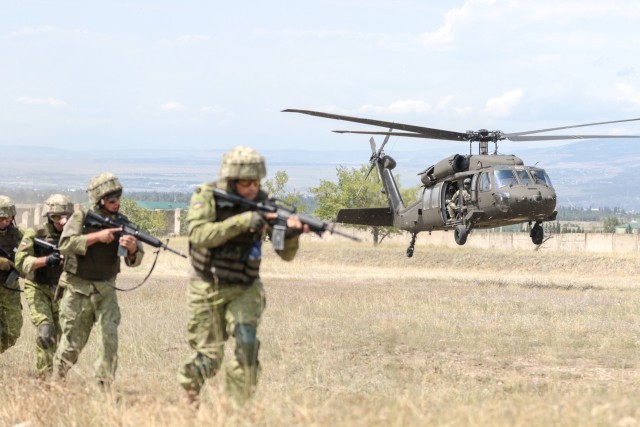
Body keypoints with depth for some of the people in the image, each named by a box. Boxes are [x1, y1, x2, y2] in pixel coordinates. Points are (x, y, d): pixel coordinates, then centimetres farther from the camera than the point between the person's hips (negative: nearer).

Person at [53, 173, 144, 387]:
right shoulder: (81, 217, -8)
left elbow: (134, 261, -1)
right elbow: (65, 245, -20)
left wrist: (132, 248, -25)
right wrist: (97, 236, -26)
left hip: (106, 290, 3)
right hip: (78, 289, -3)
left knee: (110, 337, -12)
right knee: (73, 343, 3)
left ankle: (105, 386, -7)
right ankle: (57, 379, 26)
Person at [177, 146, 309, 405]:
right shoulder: (206, 197, -13)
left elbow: (286, 254, -6)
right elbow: (199, 234, -31)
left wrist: (291, 233, -28)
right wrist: (241, 221, -38)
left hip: (245, 289, 2)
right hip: (208, 289, -1)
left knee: (247, 343, -22)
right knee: (209, 358, 2)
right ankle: (188, 386, 35)